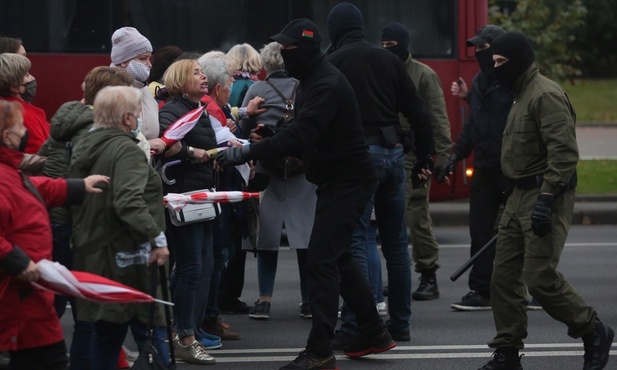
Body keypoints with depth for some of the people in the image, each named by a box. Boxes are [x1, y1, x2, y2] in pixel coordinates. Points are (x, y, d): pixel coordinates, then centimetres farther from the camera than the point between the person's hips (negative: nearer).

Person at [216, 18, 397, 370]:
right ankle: (374, 332, 27)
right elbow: (303, 131, 19)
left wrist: (245, 153, -37)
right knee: (339, 257, 17)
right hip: (336, 179, 11)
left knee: (322, 259, -13)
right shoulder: (313, 79, 11)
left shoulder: (327, 84, -22)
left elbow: (300, 135, -33)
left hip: (348, 181, -11)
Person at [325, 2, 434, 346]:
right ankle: (400, 324, 17)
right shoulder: (388, 59, 10)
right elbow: (418, 112, 9)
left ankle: (354, 327, -12)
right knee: (396, 242, 12)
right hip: (393, 152, 5)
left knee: (355, 241, -6)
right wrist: (425, 156, 16)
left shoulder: (333, 63, -4)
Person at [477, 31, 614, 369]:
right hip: (521, 195, 10)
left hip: (545, 197, -10)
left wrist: (546, 198, -27)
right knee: (504, 276, 7)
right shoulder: (522, 95, 18)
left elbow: (564, 152, -23)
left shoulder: (546, 95, -15)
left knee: (540, 278, -13)